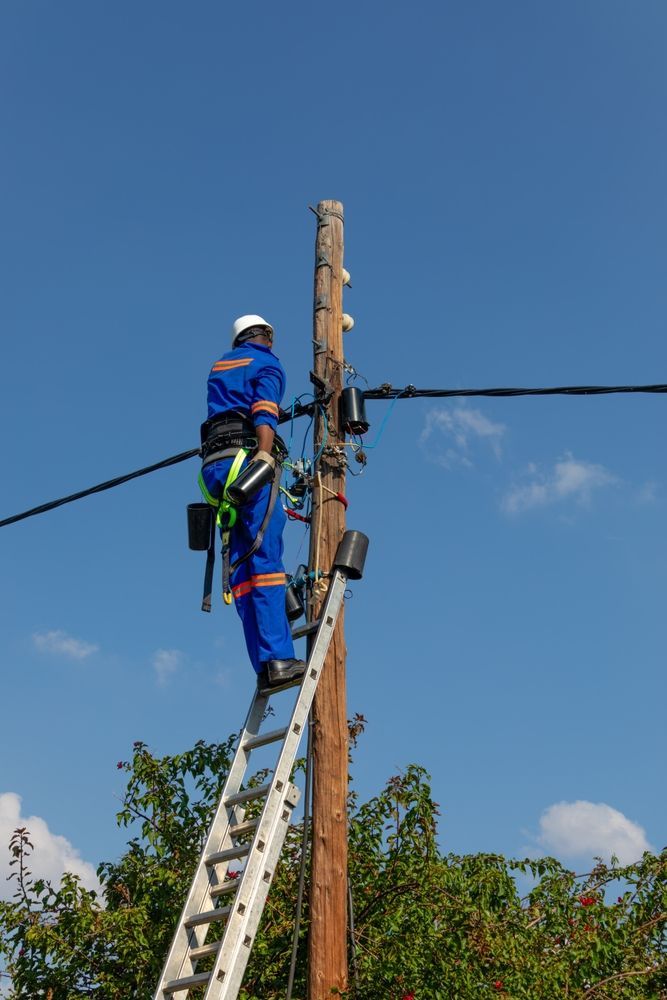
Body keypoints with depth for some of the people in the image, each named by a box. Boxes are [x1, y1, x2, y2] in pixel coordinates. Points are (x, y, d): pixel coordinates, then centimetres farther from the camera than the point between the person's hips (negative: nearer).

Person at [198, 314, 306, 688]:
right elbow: (264, 410, -11)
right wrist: (265, 454, -25)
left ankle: (265, 667, -5)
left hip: (215, 465, 6)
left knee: (243, 569, 0)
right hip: (248, 457, -6)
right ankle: (277, 658, -22)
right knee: (265, 558, -13)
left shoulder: (219, 366, 29)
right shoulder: (268, 364, 9)